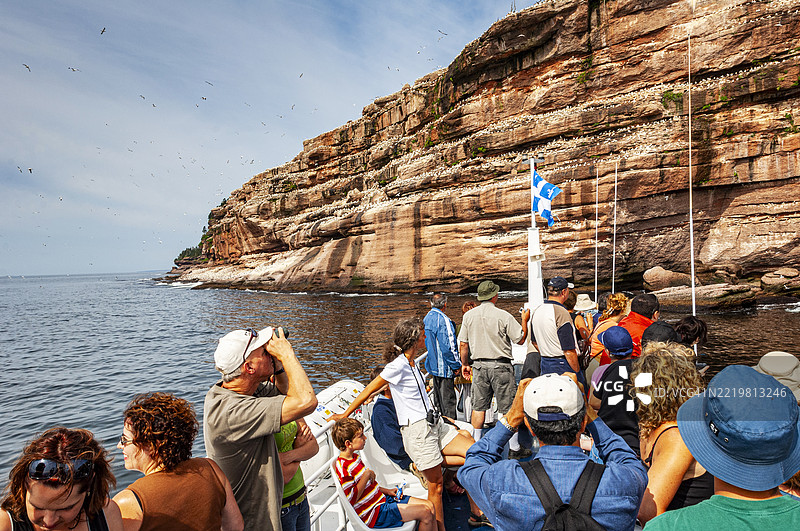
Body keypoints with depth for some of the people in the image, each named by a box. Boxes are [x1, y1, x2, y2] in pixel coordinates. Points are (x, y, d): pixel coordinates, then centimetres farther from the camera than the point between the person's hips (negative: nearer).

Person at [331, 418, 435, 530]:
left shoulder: (354, 457, 11)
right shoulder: (343, 467, -21)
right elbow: (351, 499, -25)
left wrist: (386, 491, 10)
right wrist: (367, 475, -20)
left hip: (383, 498, 10)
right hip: (375, 513, -10)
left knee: (429, 506, 4)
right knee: (425, 513, -16)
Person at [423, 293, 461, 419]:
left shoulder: (427, 318, 10)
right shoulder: (443, 320, -19)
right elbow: (448, 345, -22)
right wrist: (456, 365, -13)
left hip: (433, 365, 9)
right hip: (444, 366, -9)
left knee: (438, 399, 19)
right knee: (448, 399, -2)